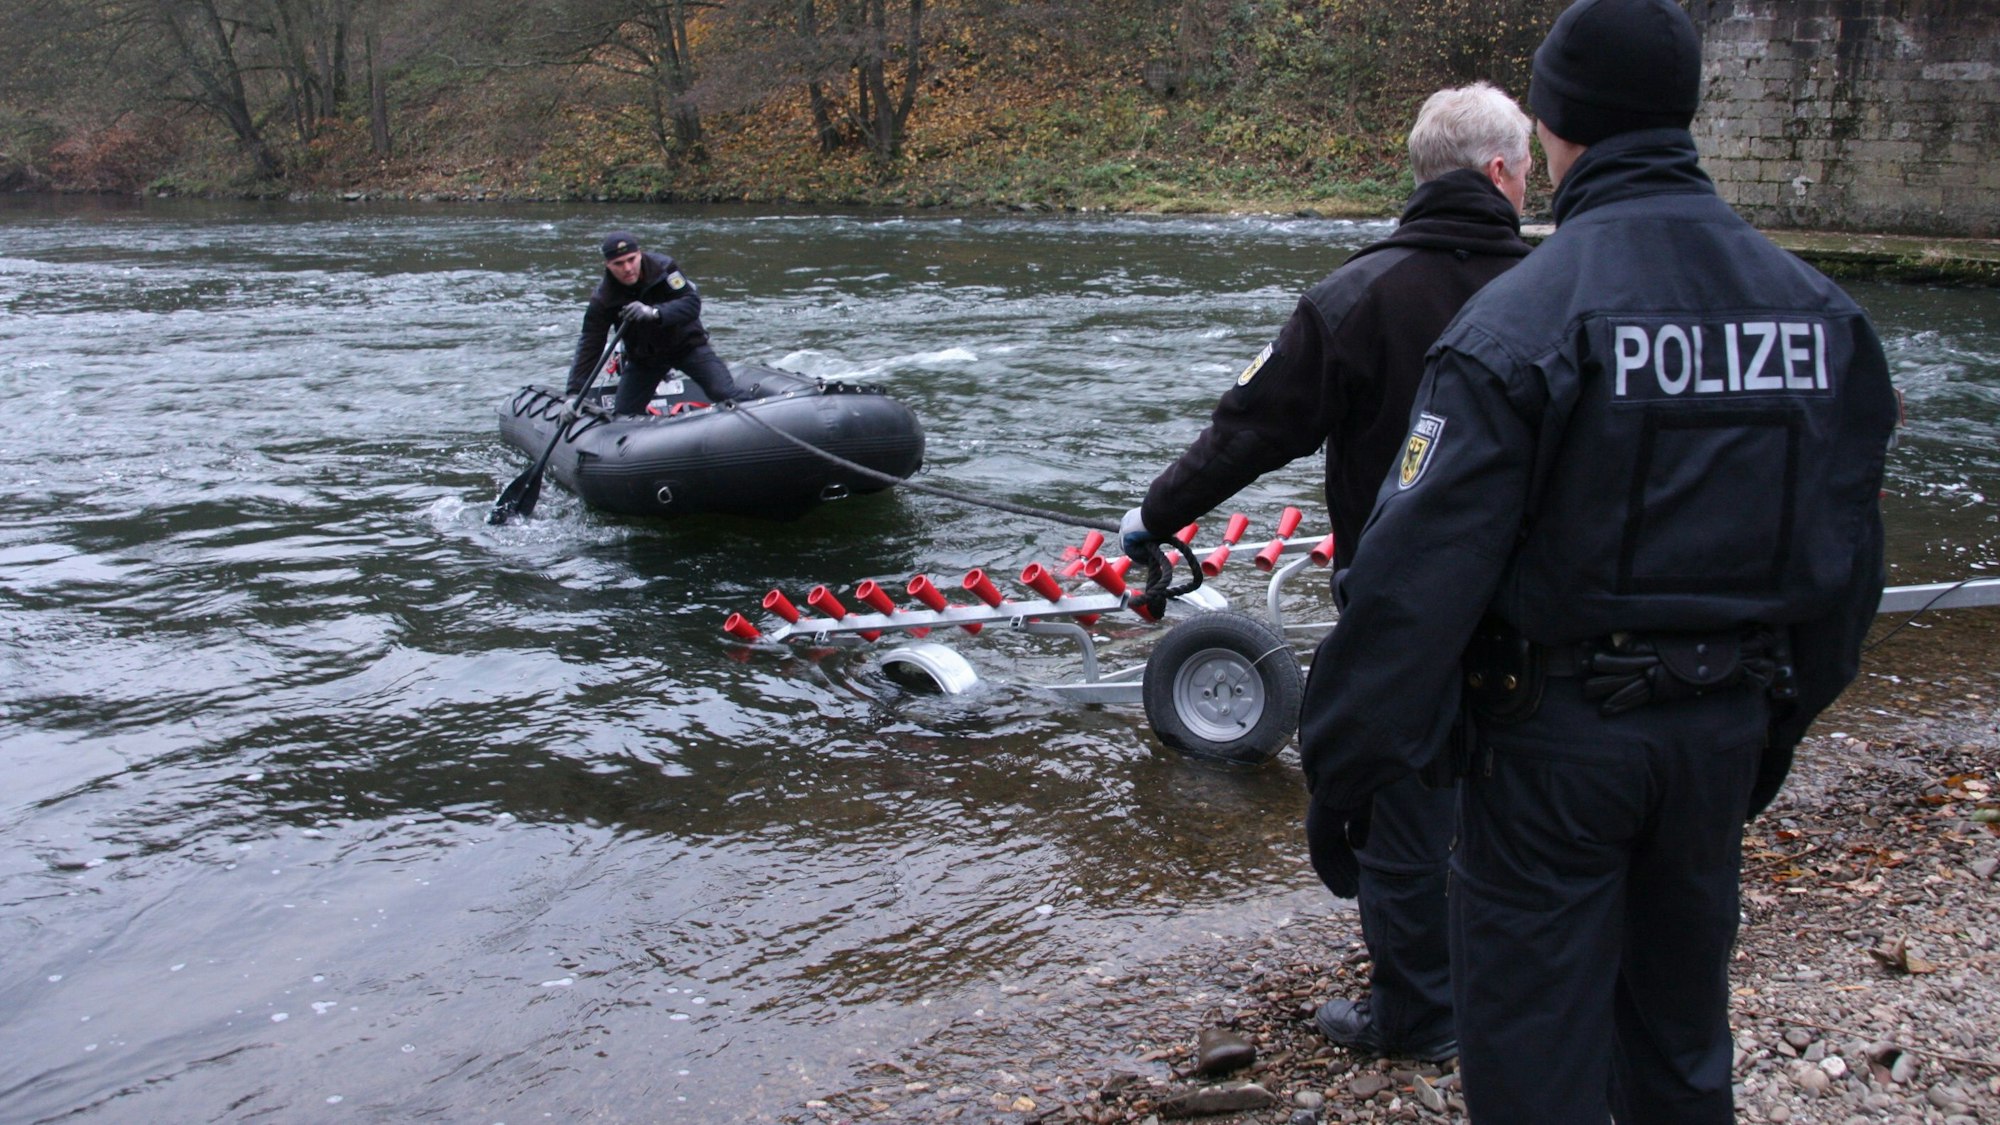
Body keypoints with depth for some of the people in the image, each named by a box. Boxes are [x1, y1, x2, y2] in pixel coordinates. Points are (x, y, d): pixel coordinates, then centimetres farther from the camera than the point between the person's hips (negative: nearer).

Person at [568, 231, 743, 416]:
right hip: (643, 357, 2)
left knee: (727, 397, -13)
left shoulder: (663, 267, -22)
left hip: (687, 345, -2)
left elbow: (692, 303, -30)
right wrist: (574, 394, -25)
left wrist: (654, 312, -49)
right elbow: (589, 348, -18)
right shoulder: (603, 301, -18)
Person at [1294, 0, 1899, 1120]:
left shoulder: (1519, 322, -18)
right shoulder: (1822, 313, 2)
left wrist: (1343, 768, -11)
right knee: (1682, 1016, 24)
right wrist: (1781, 720, 21)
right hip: (1724, 731, 6)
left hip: (1558, 735, -6)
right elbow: (1848, 563, 9)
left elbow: (1419, 576, -20)